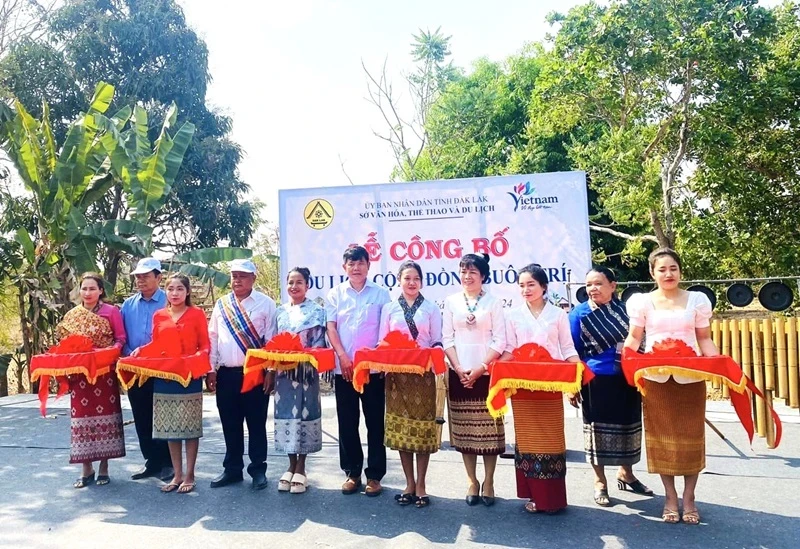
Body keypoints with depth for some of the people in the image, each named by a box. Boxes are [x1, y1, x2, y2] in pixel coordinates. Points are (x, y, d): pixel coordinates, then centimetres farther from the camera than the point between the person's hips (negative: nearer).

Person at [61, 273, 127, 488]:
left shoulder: (111, 311, -2)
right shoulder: (71, 315, 8)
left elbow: (121, 339, -1)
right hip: (79, 373, 3)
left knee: (104, 415, 2)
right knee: (82, 416, 4)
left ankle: (104, 467, 13)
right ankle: (86, 469, 14)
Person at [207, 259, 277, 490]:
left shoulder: (265, 303, -2)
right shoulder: (221, 304, 10)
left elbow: (272, 339, -4)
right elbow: (213, 338, 10)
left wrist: (271, 371, -8)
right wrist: (211, 369, 5)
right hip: (226, 374, 4)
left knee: (256, 423, 5)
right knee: (230, 424, 11)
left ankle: (258, 470, 16)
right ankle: (232, 469, 24)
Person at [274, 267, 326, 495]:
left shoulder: (316, 311, 0)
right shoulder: (280, 311, 12)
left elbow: (318, 343, -5)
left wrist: (302, 360, -18)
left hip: (306, 372, -3)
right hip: (283, 372, 4)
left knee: (304, 414, 0)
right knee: (286, 415, 6)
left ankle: (301, 469, 11)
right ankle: (291, 466, 18)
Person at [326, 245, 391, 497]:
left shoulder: (380, 294, 4)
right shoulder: (335, 294, 8)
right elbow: (331, 327, 3)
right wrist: (343, 356, -9)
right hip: (343, 368, 1)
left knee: (375, 422, 4)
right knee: (347, 422, 8)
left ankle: (374, 475, 15)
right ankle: (352, 472, 21)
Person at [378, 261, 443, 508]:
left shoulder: (431, 308, 7)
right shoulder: (389, 309, 9)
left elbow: (437, 341, 5)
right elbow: (382, 342, 7)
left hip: (423, 373, -1)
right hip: (397, 373, 1)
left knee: (423, 427, 1)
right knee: (401, 427, 4)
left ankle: (420, 485, 13)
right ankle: (409, 483, 17)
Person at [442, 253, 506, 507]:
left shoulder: (493, 302, 1)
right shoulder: (451, 302, 7)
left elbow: (499, 341, -3)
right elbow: (447, 338, 4)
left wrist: (480, 369, -12)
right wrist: (459, 369, -8)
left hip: (487, 373, -2)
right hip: (459, 374, 2)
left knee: (489, 428, 1)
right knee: (464, 429, 5)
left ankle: (488, 482, 14)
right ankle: (472, 481, 18)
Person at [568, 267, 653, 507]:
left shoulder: (625, 309, 1)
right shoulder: (579, 314, -7)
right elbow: (572, 352, -4)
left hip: (626, 379, 4)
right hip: (597, 381, -3)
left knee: (628, 426, 16)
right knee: (598, 429, 5)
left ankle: (626, 474, 37)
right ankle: (600, 482, 21)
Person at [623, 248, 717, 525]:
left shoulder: (697, 299, 5)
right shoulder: (642, 301, 3)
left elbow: (704, 340, 7)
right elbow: (634, 339, 3)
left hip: (690, 377, 1)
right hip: (655, 378, 0)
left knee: (690, 435, 5)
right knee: (662, 435, 5)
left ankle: (689, 497, 20)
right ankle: (670, 497, 19)